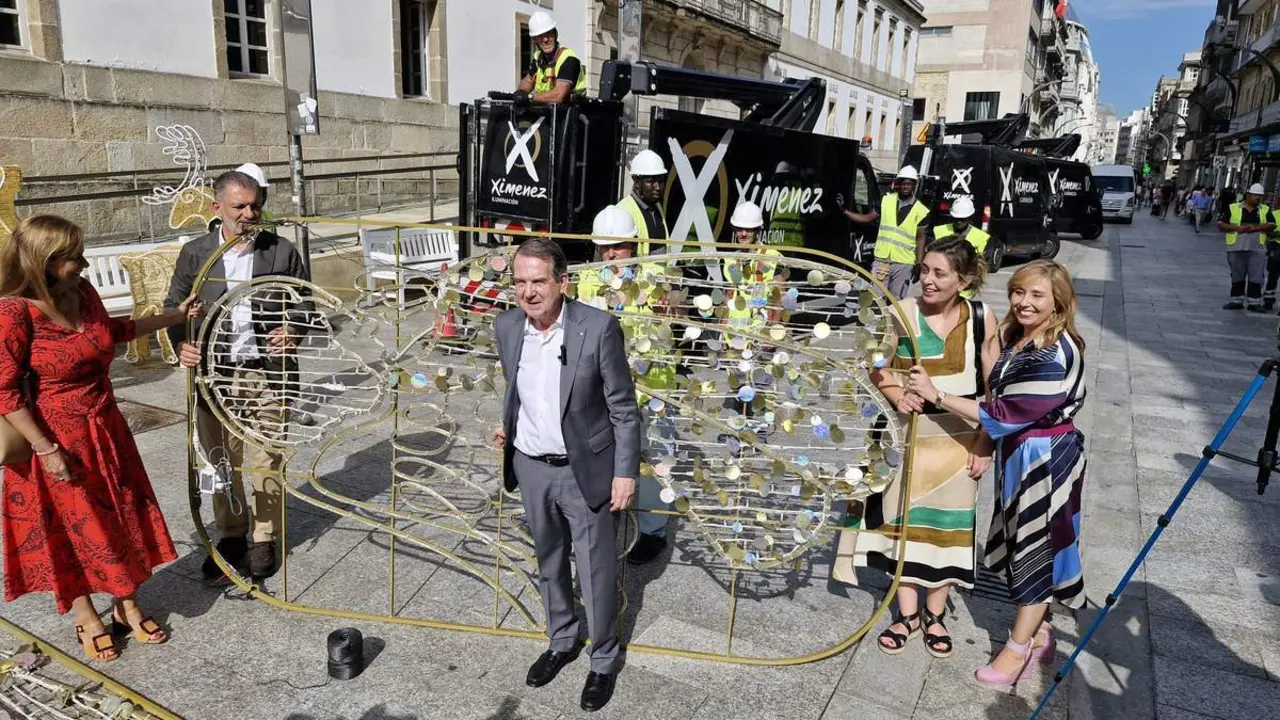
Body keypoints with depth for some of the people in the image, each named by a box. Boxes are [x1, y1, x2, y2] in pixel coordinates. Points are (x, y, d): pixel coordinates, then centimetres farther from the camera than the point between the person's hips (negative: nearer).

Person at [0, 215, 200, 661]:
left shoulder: (82, 293, -1)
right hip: (55, 440, -7)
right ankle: (86, 618, 30)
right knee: (71, 529, 10)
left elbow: (113, 331, 20)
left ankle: (127, 607, 33)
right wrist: (46, 450, -20)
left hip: (105, 431, 7)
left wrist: (176, 315, 21)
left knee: (122, 520, 15)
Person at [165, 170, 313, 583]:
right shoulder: (194, 254, 3)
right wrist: (181, 344, -10)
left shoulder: (281, 251, 0)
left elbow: (305, 302, 6)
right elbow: (174, 307, 9)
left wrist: (291, 329, -14)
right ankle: (231, 535, 30)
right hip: (214, 372, 2)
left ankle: (264, 538, 23)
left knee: (266, 460, 6)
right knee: (220, 461, 13)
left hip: (267, 373, -1)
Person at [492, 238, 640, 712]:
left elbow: (624, 407, -12)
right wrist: (507, 427, 3)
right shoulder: (507, 327, -5)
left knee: (596, 572, 8)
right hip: (530, 468, 5)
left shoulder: (598, 328, -19)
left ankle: (604, 661, 30)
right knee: (548, 563, 21)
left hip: (586, 470, -4)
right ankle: (561, 641, 43)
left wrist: (626, 472, -12)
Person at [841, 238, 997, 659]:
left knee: (948, 522, 10)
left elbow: (993, 388, -2)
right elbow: (878, 369, -1)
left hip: (960, 438, 0)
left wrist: (985, 443, -4)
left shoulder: (982, 319, -7)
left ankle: (934, 613, 29)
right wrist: (897, 395, -21)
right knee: (904, 518, 8)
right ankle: (907, 612, 26)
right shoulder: (902, 313, -11)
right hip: (909, 433, 0)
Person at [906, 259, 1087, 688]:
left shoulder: (1056, 355, -24)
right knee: (1023, 546, 18)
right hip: (1018, 455, 9)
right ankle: (1037, 633, 36)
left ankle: (1018, 649, 20)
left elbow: (1006, 413, -24)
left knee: (1037, 549, 6)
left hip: (1046, 459, -8)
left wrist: (936, 395, -21)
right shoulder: (1016, 338, 4)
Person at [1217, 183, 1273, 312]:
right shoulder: (1233, 208, 4)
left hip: (1257, 249, 1)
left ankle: (1254, 302, 5)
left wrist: (1257, 227, -14)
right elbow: (1220, 224, 0)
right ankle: (1236, 300, 18)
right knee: (1237, 277, 9)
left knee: (1256, 277, -2)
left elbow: (1271, 226, 3)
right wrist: (1237, 228, -13)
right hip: (1236, 249, -1)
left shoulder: (1265, 210, 10)